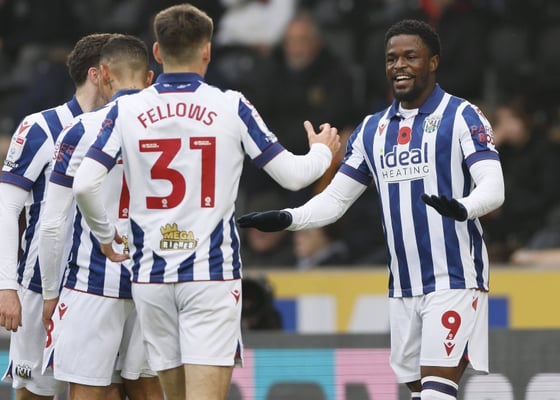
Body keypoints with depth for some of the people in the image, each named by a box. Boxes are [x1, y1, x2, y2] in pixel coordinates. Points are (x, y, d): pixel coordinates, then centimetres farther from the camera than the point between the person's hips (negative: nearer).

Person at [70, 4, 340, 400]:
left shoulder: (126, 110, 1)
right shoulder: (232, 107, -3)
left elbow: (84, 185, -6)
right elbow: (292, 174, 2)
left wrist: (105, 234, 13)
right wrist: (323, 151, 24)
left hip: (151, 276, 3)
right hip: (211, 274, -3)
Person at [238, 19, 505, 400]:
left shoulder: (462, 117, -4)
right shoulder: (373, 129, 13)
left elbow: (493, 187, -15)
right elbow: (335, 198, 16)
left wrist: (462, 208, -37)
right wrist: (286, 219, -2)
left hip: (454, 279, -6)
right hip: (404, 284, 6)